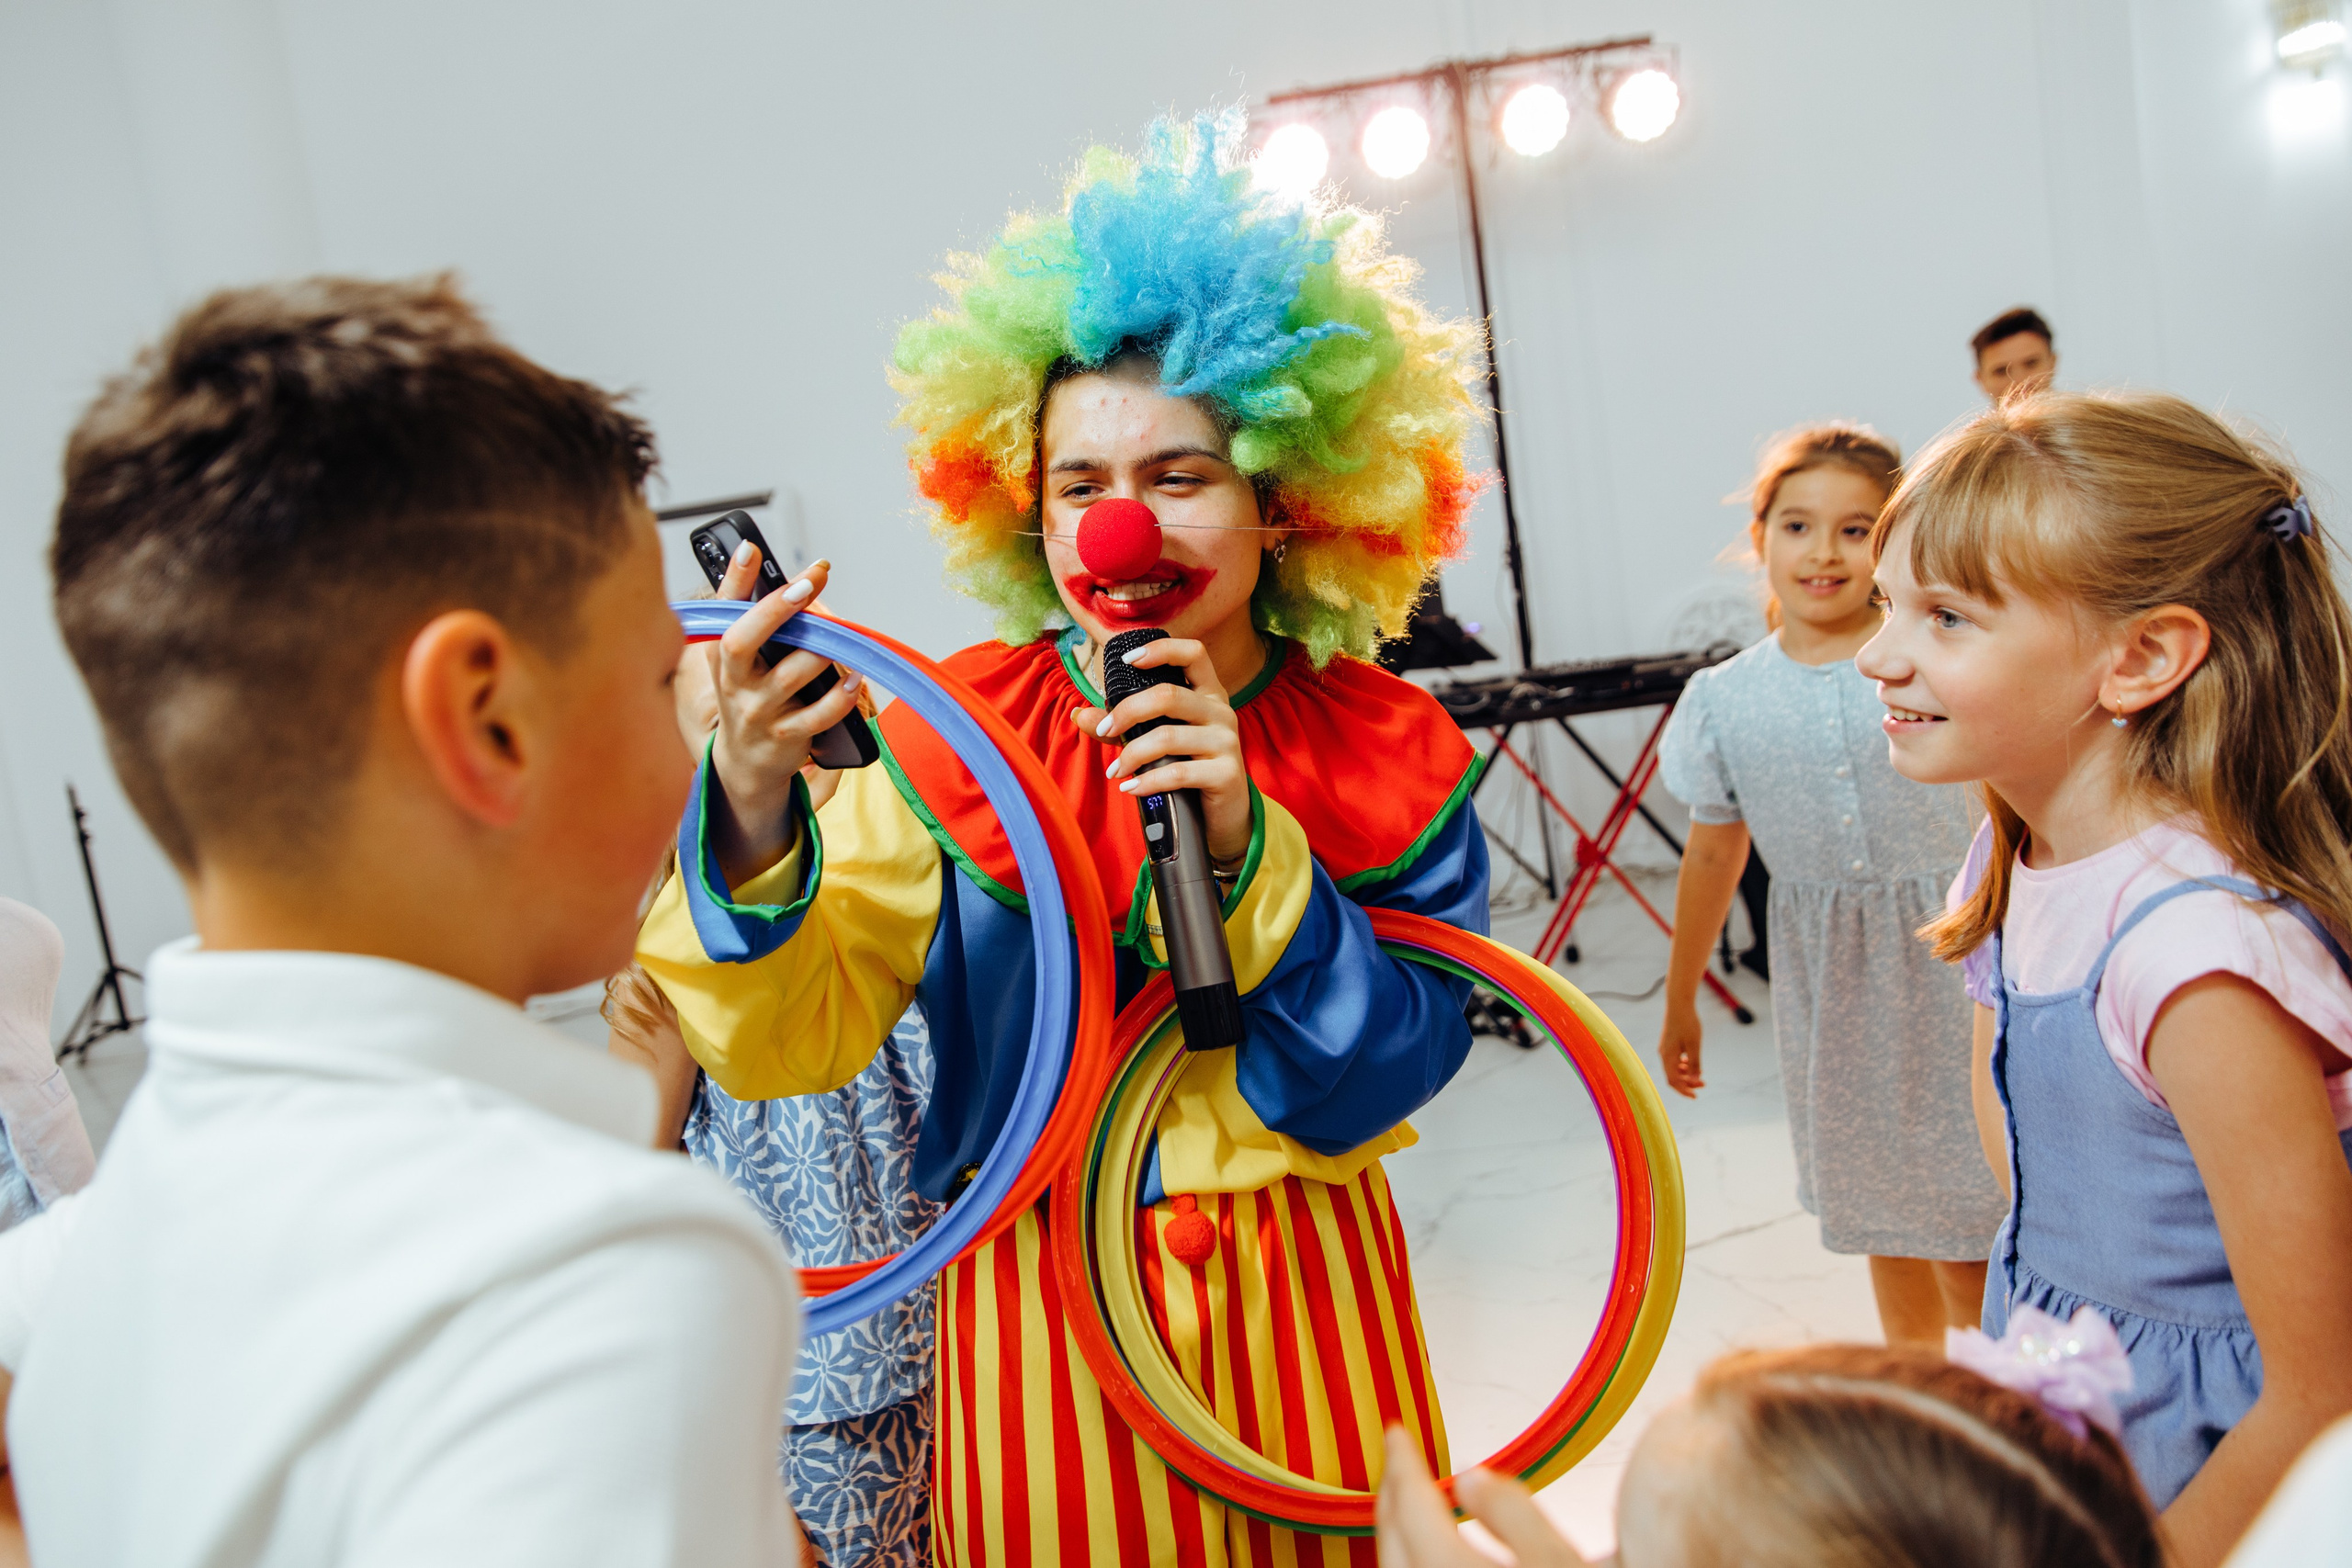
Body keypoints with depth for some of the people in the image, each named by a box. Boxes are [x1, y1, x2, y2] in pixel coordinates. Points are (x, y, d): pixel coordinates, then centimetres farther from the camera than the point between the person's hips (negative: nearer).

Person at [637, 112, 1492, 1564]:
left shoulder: (1389, 757, -8)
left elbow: (1379, 1087, -12)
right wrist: (753, 816, -34)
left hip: (1303, 1294, 2)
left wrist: (1242, 840, -26)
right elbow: (792, 1042, -16)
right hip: (1037, 1316, -1)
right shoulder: (952, 741, -10)